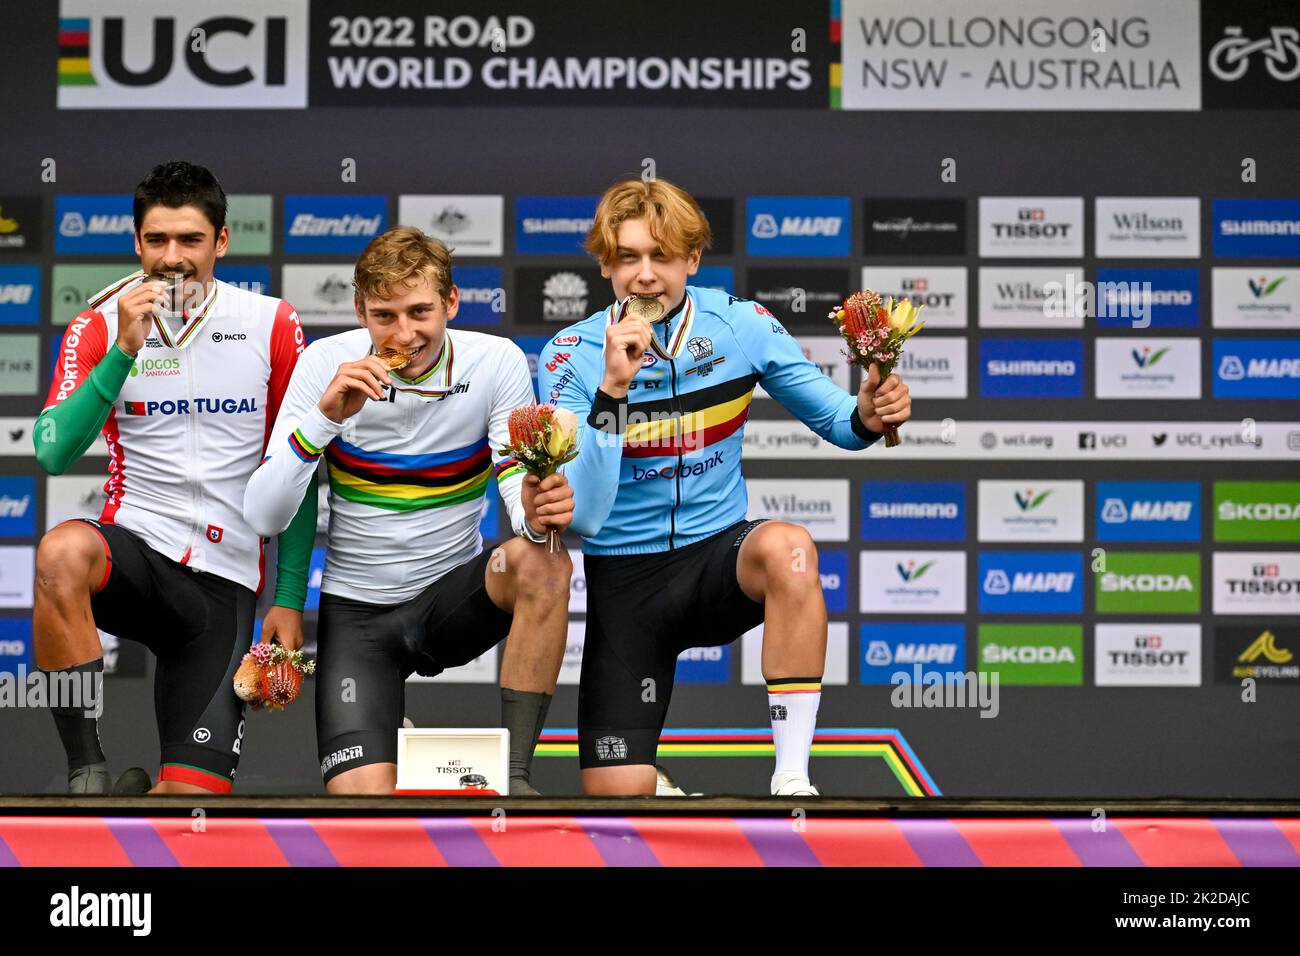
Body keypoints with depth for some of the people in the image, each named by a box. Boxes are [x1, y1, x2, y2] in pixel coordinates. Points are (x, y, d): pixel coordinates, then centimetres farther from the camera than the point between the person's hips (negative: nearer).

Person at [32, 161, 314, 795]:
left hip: (225, 581, 1)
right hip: (134, 546, -1)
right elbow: (53, 454, -11)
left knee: (195, 793, -11)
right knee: (62, 550, -39)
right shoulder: (100, 327, 2)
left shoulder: (271, 326, 3)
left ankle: (132, 790, 27)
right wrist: (124, 351, -20)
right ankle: (86, 773, -25)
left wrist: (289, 599, 3)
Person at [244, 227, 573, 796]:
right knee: (363, 799, -21)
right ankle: (392, 740, 15)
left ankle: (514, 775, -22)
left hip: (453, 596, 1)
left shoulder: (496, 362, -9)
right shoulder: (327, 364, -11)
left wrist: (538, 512, -37)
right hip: (356, 608, -1)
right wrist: (326, 415, -30)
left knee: (544, 566, -33)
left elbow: (518, 485, -12)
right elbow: (263, 518, -16)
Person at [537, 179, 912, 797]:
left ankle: (792, 781, -28)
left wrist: (868, 418, -21)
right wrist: (612, 389, -31)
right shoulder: (571, 357, -11)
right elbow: (580, 518, -21)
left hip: (722, 559, 1)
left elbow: (834, 420, 4)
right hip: (624, 581, -1)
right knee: (617, 796, -10)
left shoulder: (742, 325, -4)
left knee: (787, 547, -36)